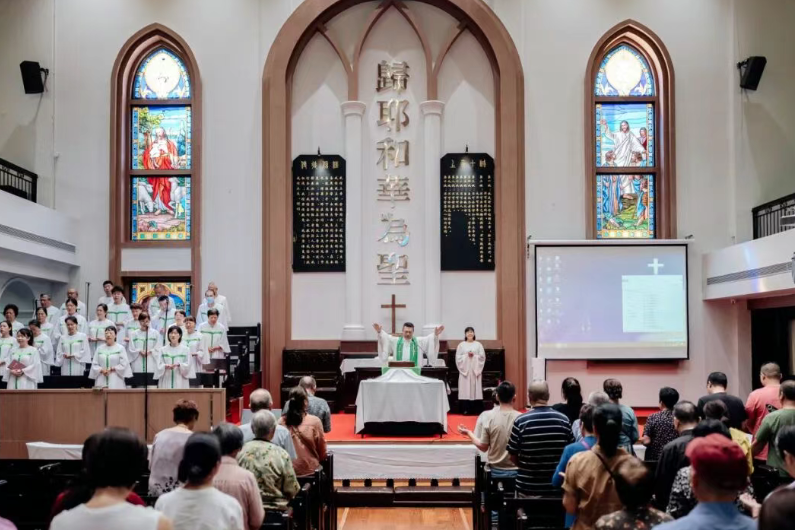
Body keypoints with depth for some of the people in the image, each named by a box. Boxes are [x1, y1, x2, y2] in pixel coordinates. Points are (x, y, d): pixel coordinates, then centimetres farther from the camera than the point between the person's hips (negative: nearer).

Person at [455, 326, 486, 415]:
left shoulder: (478, 344, 6)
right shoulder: (461, 345, 4)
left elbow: (482, 357, 1)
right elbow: (458, 358, -1)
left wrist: (474, 356, -12)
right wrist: (466, 356, -13)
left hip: (476, 370, 1)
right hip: (465, 369, -1)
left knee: (476, 389, -1)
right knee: (465, 389, -4)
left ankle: (476, 410, 1)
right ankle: (465, 410, -2)